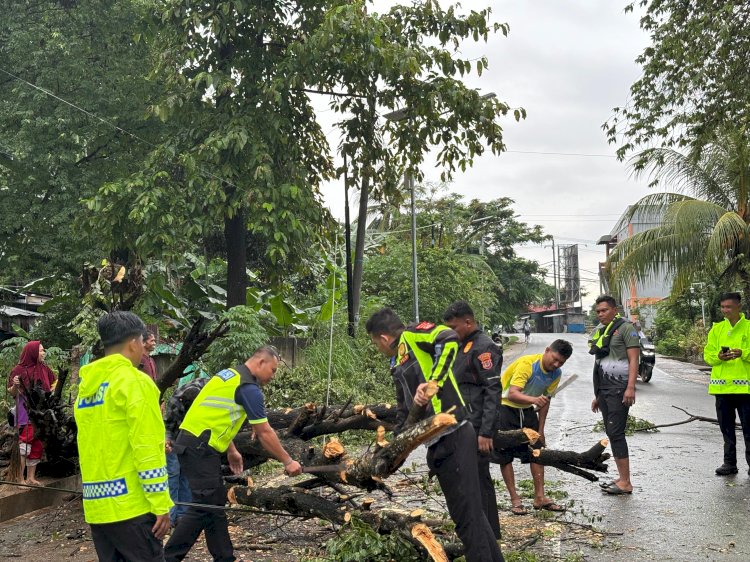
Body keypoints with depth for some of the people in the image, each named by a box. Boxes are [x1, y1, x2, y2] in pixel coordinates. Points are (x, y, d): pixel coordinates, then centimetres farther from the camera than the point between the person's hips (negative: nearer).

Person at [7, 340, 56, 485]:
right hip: (25, 415, -6)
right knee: (24, 445, -9)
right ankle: (20, 479, -3)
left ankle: (31, 478, 15)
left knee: (37, 446, 7)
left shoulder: (44, 369, 8)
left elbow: (54, 382, 26)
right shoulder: (19, 370, -6)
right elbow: (12, 393, -4)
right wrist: (15, 385, -24)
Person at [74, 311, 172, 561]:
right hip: (130, 504, -8)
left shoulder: (86, 386, 13)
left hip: (96, 505, 8)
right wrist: (161, 504, -13)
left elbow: (98, 444, 15)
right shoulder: (133, 381, -11)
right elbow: (147, 449, -16)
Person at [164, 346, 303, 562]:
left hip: (194, 443, 10)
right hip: (199, 447, -10)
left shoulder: (230, 375, 17)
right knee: (205, 507, -6)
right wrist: (288, 461, 0)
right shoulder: (249, 387, -11)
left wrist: (231, 451, 26)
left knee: (216, 504, 13)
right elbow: (265, 433, -9)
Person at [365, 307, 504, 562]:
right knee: (467, 512, 16)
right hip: (438, 445, 9)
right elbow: (404, 415, 23)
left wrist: (433, 382, -28)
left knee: (467, 514, -4)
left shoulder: (412, 336, -5)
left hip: (453, 437, -9)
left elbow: (449, 339, -25)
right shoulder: (398, 366, 21)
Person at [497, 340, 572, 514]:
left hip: (527, 410, 7)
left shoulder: (556, 374, -5)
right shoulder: (526, 363, -27)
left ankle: (540, 497, 12)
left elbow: (545, 401, 6)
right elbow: (512, 394, -37)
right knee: (505, 455, -7)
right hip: (505, 407, -7)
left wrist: (540, 429, 6)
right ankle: (515, 500, 2)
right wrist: (534, 399, -54)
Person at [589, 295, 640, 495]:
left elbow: (634, 359, -11)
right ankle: (622, 478, 15)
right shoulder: (598, 332, 17)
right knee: (611, 433, 9)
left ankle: (626, 482, -6)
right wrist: (597, 395, 20)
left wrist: (631, 387, -21)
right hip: (603, 390, 8)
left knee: (616, 433, -11)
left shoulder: (625, 328, -5)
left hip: (619, 389, -8)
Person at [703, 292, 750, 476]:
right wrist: (718, 357, -12)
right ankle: (729, 463, 18)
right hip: (721, 386, 4)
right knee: (726, 428, 10)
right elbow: (707, 354, 8)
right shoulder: (716, 329, 10)